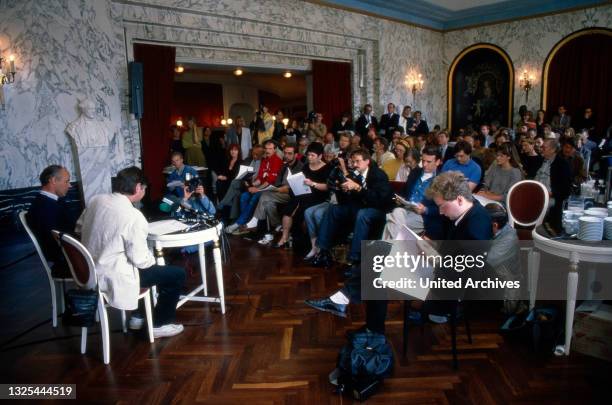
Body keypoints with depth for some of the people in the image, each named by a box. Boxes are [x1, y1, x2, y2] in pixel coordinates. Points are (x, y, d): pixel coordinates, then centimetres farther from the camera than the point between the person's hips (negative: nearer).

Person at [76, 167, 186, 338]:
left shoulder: (96, 200, -2)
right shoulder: (134, 216, -25)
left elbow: (79, 228, 13)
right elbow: (140, 259, -21)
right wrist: (152, 259, 1)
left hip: (90, 271, 9)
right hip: (113, 278, -9)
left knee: (147, 266, 31)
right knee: (177, 274, 2)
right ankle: (159, 325, 16)